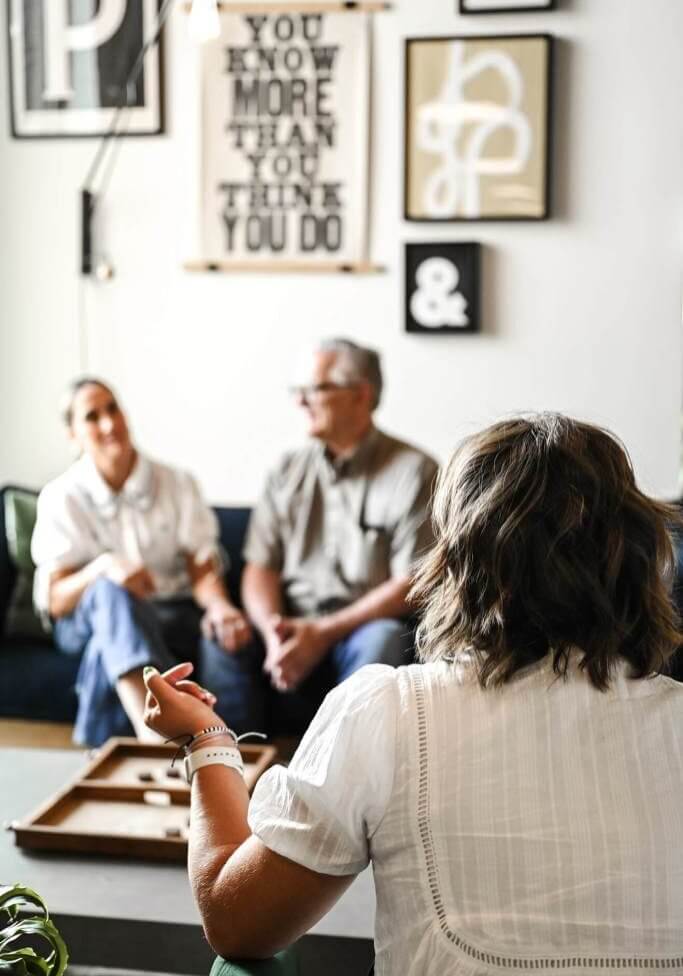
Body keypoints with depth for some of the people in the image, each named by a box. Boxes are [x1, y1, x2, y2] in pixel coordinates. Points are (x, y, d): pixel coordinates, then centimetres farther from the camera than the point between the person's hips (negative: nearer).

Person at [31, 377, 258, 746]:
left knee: (227, 638, -33)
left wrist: (219, 606, -30)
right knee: (112, 592, -39)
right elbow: (55, 601, -8)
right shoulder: (61, 497, -3)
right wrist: (103, 567, -30)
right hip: (92, 622, -1)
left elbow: (202, 571, -5)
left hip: (173, 617, 2)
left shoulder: (177, 484, 1)